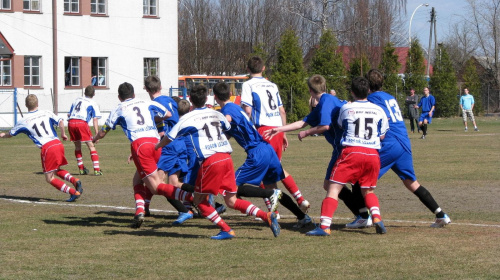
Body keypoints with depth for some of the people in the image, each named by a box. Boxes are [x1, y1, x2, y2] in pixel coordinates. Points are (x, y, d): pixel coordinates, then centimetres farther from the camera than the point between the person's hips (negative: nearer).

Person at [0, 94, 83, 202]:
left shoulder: (23, 121, 7)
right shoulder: (46, 113, 12)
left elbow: (11, 134, 21)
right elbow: (60, 121, 0)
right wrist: (63, 134, 18)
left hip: (46, 148, -5)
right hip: (58, 144, 5)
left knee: (49, 178, 4)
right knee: (57, 170, 26)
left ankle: (73, 192, -11)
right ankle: (74, 180, -1)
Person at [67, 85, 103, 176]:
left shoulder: (77, 100, 26)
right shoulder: (93, 104, 11)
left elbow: (69, 114, 25)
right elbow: (95, 119, 3)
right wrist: (97, 134, 1)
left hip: (71, 122, 5)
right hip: (82, 122, -5)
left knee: (77, 146, 20)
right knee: (91, 146, 0)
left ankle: (81, 169, 23)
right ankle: (97, 170, -8)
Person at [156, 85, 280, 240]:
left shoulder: (187, 118, 3)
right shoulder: (216, 114, 18)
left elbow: (169, 139, 11)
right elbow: (228, 127, 38)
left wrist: (155, 147, 31)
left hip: (210, 160, -6)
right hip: (227, 157, 6)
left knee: (199, 200, 8)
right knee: (231, 201, 10)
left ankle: (226, 230, -2)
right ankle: (267, 216, -6)